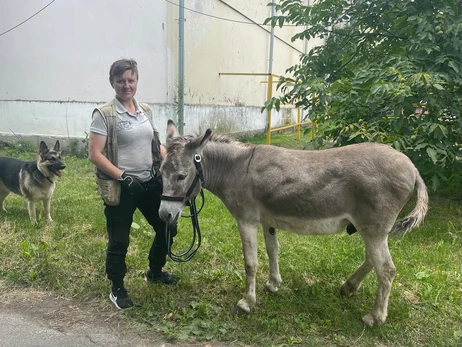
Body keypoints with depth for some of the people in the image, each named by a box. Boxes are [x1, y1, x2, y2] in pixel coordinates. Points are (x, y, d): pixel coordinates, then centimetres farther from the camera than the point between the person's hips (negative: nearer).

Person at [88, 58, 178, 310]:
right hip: (120, 188, -6)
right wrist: (123, 176, -23)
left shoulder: (146, 110, 7)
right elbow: (94, 154, -15)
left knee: (167, 228, 16)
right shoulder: (104, 114, -11)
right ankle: (117, 289, 31)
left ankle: (154, 272, 41)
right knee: (119, 241, 7)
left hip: (151, 182, 7)